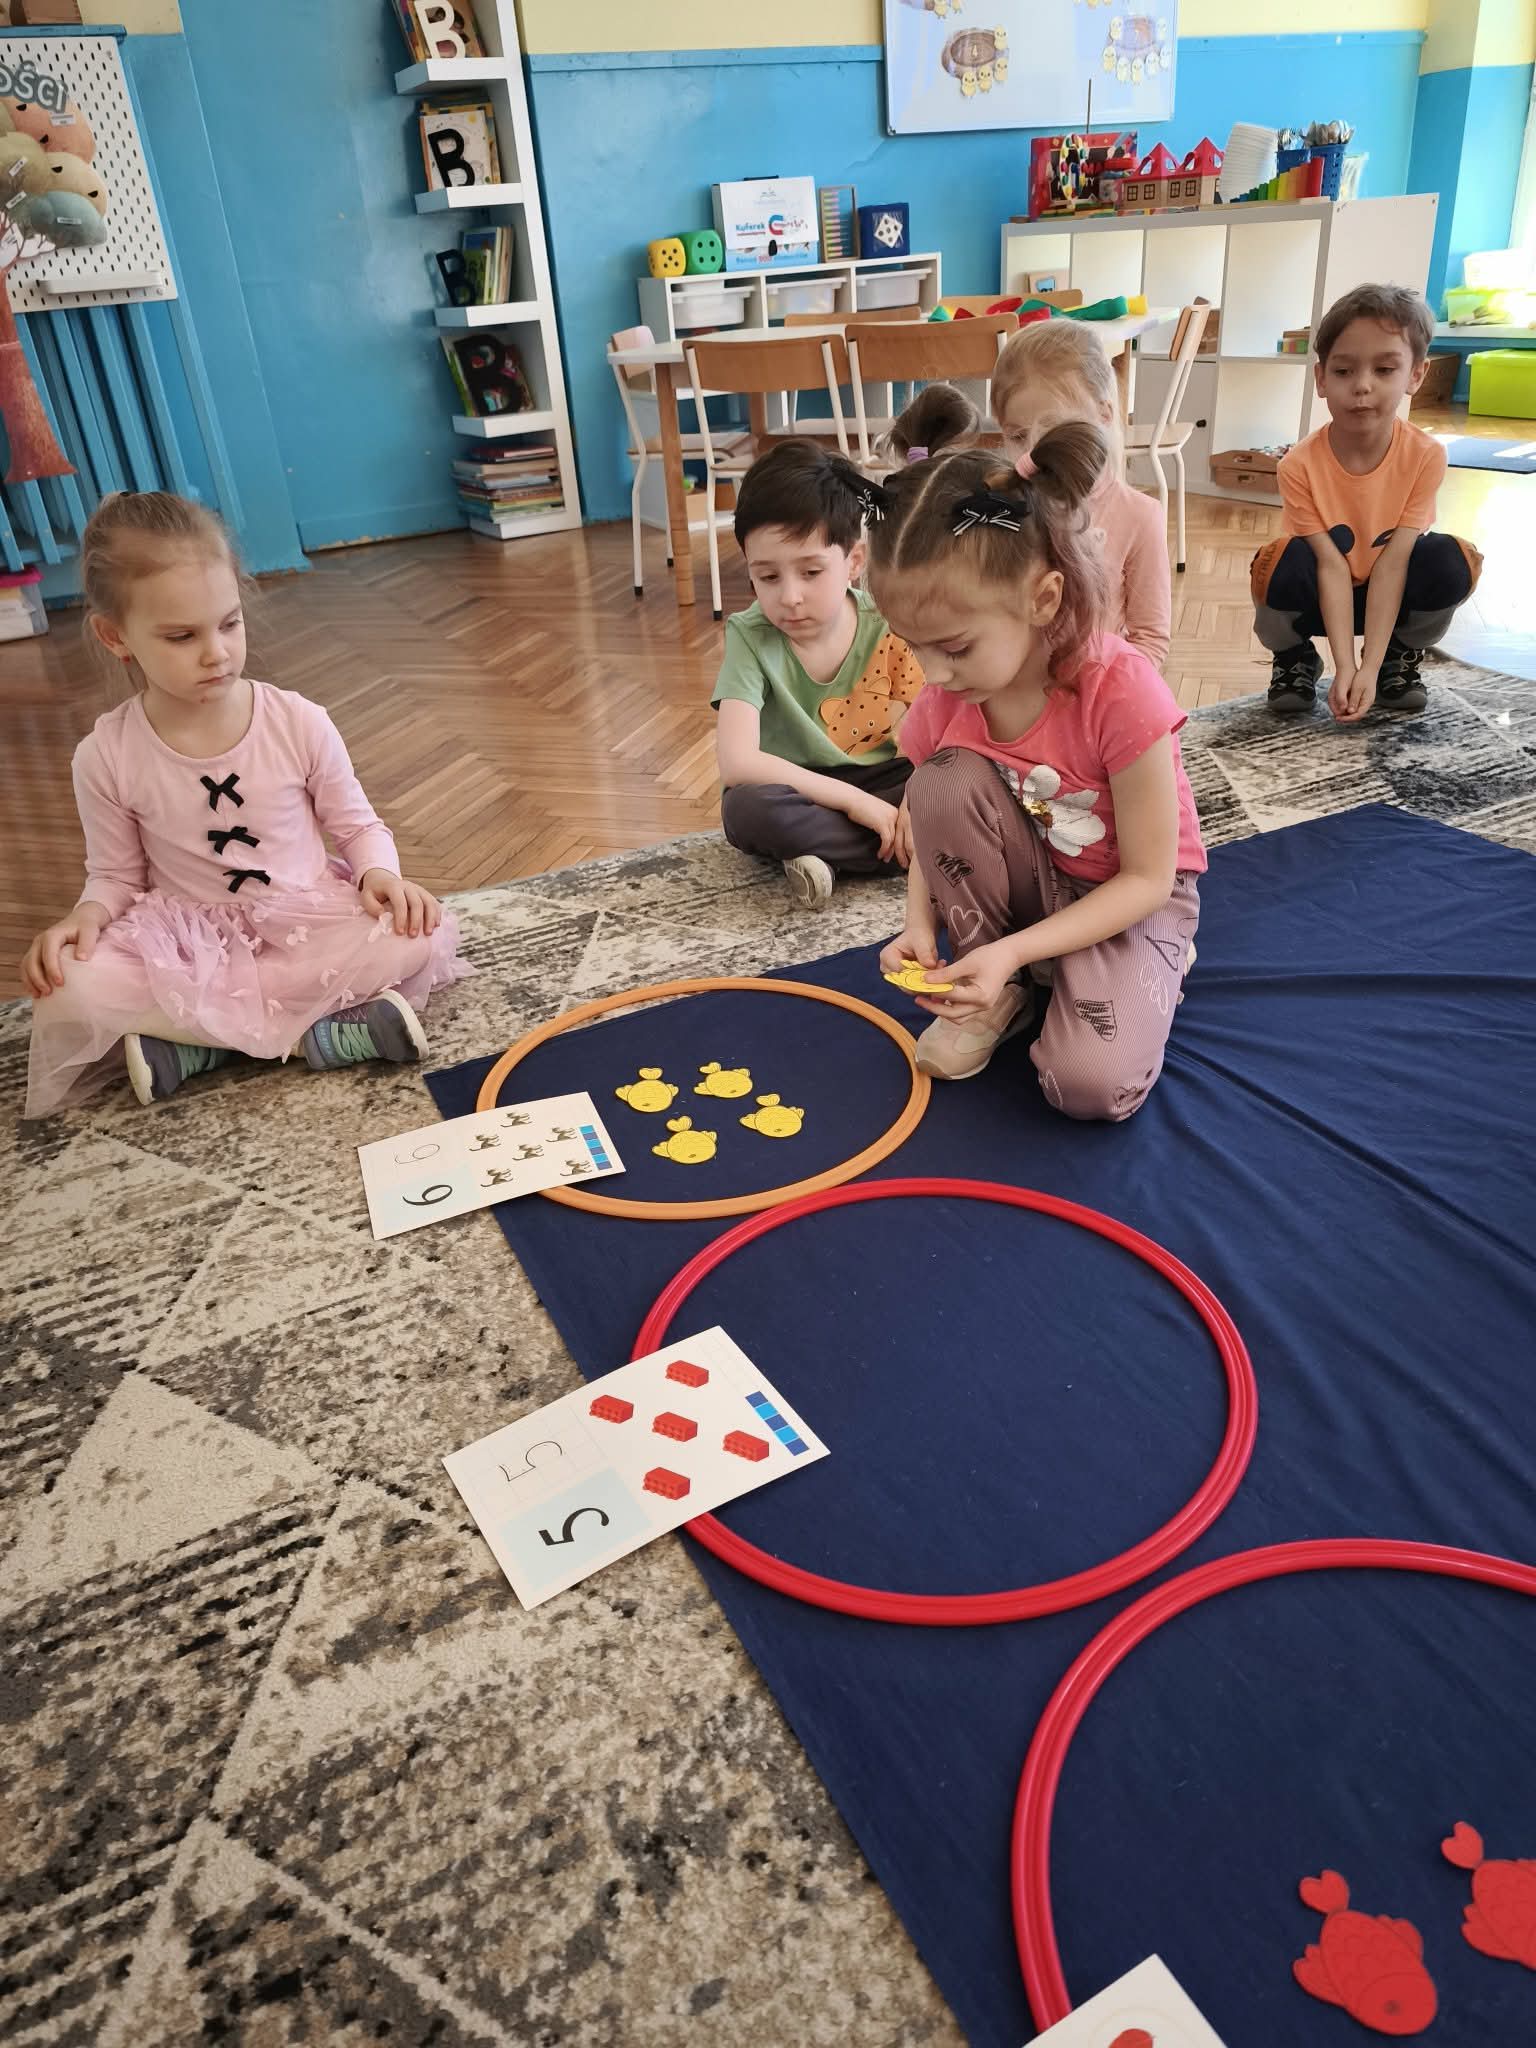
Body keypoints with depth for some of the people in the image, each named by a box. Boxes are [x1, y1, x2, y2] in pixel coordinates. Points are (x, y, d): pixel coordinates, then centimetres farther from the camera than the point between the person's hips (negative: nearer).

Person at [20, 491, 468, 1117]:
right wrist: (88, 916, -17)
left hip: (309, 922, 1)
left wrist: (379, 873, -19)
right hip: (185, 942, 0)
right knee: (68, 992, -30)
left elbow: (357, 825, 3)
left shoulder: (299, 723, -9)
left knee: (425, 937, -29)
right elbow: (115, 875, 6)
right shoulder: (106, 757, -7)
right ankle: (309, 1033, -24)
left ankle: (187, 1045, -22)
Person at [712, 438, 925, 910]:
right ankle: (902, 847, -22)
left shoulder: (889, 627, -9)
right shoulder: (751, 637, -15)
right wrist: (855, 801, -28)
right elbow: (736, 763, -27)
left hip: (882, 784, 2)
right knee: (747, 806, -35)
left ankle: (827, 856, -18)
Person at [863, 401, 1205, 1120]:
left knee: (1094, 1084, -29)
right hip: (1030, 883, 5)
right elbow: (935, 825, 1)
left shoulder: (1122, 692, -29)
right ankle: (997, 993, -7)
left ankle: (1147, 970, 7)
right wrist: (921, 924, -21)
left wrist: (1012, 950, -30)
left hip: (1131, 898, -4)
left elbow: (1148, 877, -22)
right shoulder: (945, 701, -13)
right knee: (943, 779, -27)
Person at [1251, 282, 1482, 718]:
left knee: (1450, 563, -28)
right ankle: (1294, 659, 0)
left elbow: (1391, 565, -24)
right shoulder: (1299, 466, -23)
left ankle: (1398, 657, 3)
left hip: (1392, 592, 1)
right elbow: (1332, 567, -25)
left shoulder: (1426, 456, -20)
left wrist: (1369, 668, -32)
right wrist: (1344, 667, -33)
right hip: (1320, 595, -1)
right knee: (1285, 565, -33)